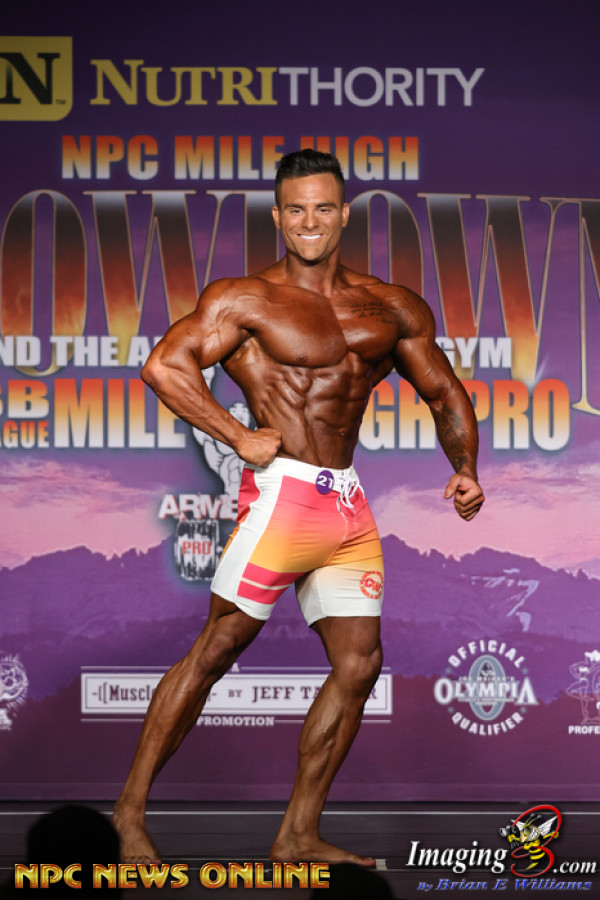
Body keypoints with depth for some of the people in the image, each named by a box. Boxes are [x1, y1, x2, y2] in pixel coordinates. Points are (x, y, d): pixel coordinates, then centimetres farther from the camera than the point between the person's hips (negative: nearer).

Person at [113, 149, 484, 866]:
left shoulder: (394, 309, 14)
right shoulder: (247, 299, -2)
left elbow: (445, 395, 22)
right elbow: (164, 367, -11)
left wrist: (465, 470, 6)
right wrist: (240, 438, -12)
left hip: (349, 504, 6)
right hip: (285, 491, -6)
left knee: (358, 664, 3)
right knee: (219, 646, -6)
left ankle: (297, 837, 13)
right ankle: (132, 807, 5)